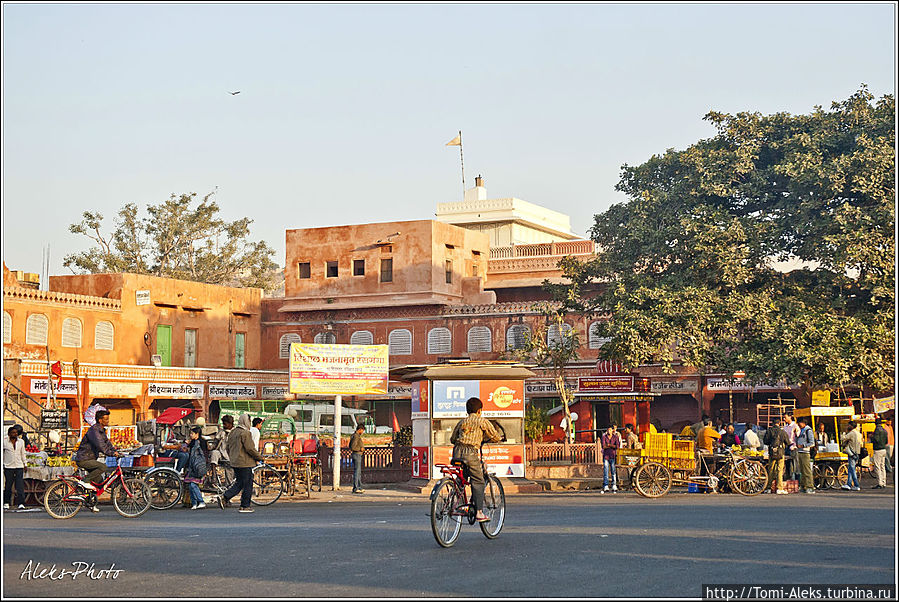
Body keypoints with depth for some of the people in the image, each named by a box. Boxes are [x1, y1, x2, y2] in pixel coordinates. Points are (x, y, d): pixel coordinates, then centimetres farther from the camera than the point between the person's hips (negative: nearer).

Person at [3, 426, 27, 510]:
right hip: (8, 466, -2)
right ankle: (6, 503, 14)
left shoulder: (21, 442, 10)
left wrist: (24, 464, 16)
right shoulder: (4, 442, 1)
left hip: (19, 466, 2)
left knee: (20, 485, -5)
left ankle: (21, 503, -6)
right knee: (8, 485, 1)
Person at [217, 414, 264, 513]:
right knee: (247, 484, 0)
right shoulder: (245, 433, -14)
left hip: (235, 463, 9)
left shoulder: (232, 432, 14)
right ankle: (245, 506, 4)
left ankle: (224, 497, 2)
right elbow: (250, 448, -18)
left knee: (239, 483, 15)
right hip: (245, 463, -9)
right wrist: (259, 457, -6)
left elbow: (228, 449, 20)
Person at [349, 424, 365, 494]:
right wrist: (360, 449, -13)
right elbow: (353, 447, -24)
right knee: (357, 471, -10)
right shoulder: (356, 436, -17)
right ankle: (355, 488, -10)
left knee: (359, 472, 15)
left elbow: (350, 446, 22)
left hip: (356, 455, 11)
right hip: (357, 454, -11)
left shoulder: (354, 435, 15)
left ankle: (359, 487, 20)